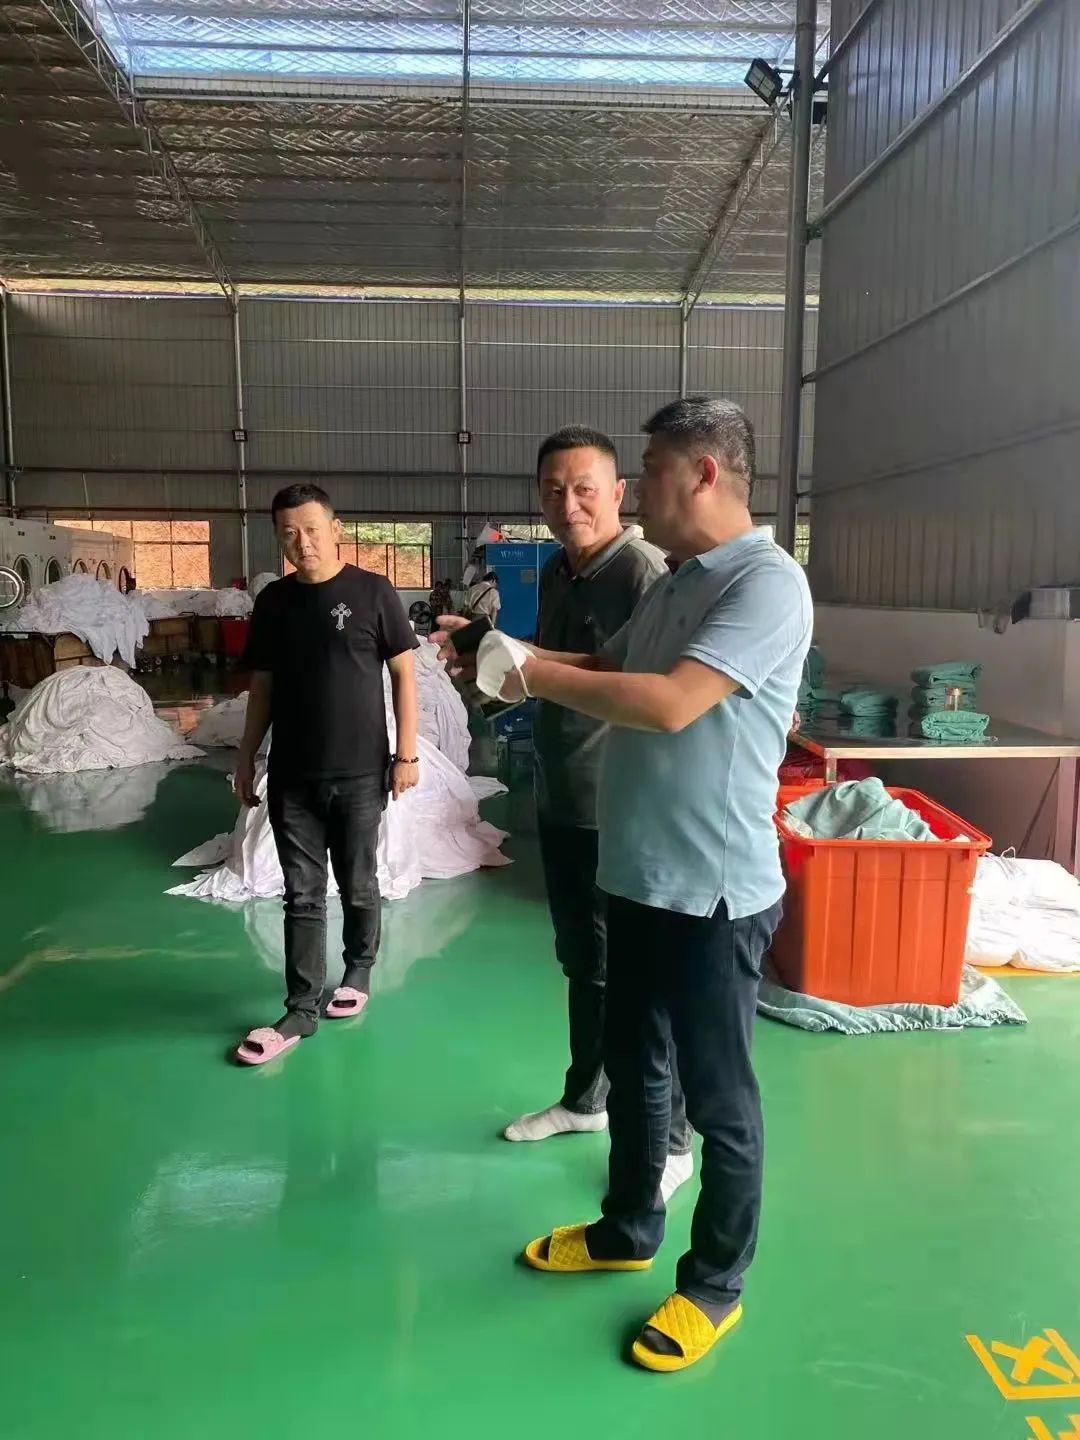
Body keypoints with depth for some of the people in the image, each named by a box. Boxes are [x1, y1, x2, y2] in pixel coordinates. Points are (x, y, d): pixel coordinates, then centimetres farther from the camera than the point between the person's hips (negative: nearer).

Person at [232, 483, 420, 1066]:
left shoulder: (372, 592, -6)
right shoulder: (273, 601, 5)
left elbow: (403, 672, -4)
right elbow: (262, 685, 12)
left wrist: (406, 752, -7)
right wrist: (246, 756, 10)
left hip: (360, 773, -3)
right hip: (291, 776, 3)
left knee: (357, 886, 12)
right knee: (302, 895, 8)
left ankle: (358, 974, 35)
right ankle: (300, 1012, 15)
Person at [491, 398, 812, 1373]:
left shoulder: (767, 583, -18)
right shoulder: (674, 584, 10)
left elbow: (670, 704, -28)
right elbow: (612, 670, 16)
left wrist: (536, 676, -19)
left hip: (715, 891, -9)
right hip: (638, 876, 9)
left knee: (718, 1096, 9)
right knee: (633, 1068, 22)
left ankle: (716, 1285, 29)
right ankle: (628, 1231, 43)